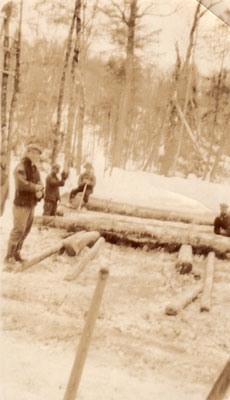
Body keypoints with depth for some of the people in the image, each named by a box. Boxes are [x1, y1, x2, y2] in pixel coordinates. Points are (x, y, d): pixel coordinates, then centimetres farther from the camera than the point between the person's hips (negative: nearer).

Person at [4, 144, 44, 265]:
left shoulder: (35, 169, 15)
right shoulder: (21, 167, -11)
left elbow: (39, 184, 12)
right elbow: (21, 184, -26)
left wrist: (40, 192, -11)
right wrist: (35, 187, -13)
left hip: (31, 204, 8)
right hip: (21, 204, -8)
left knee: (26, 231, 10)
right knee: (18, 230, -8)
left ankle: (16, 253, 20)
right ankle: (9, 256, 1)